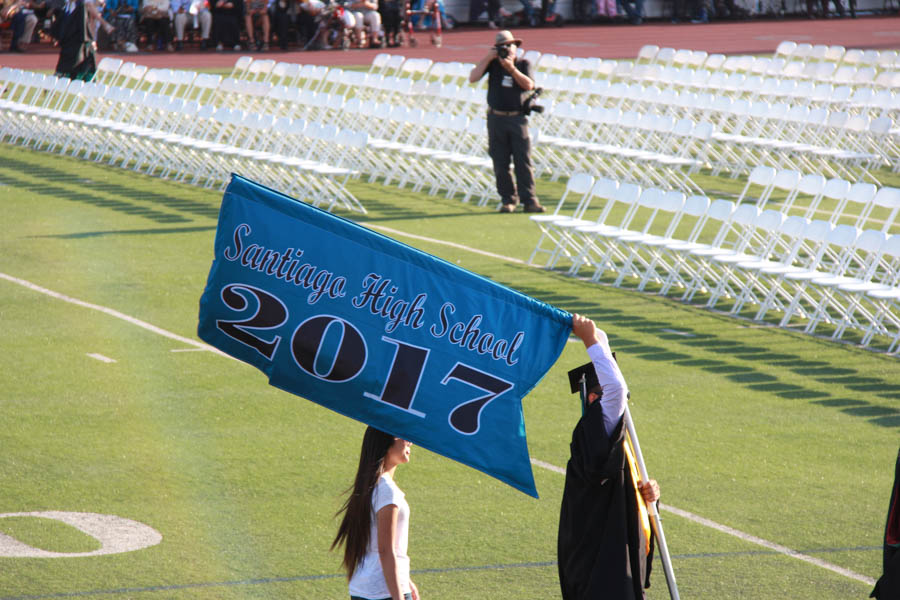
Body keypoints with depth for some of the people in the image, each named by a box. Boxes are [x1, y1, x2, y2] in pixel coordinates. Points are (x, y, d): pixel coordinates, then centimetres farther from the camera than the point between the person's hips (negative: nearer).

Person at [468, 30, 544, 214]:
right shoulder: (492, 63, 5)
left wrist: (511, 68, -19)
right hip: (496, 118, 1)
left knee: (523, 161, -5)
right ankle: (508, 200, 8)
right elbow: (472, 78, -6)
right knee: (500, 163, 1)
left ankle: (529, 200, -3)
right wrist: (487, 58, -10)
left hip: (517, 118, -1)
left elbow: (529, 85, -12)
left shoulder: (523, 64, 4)